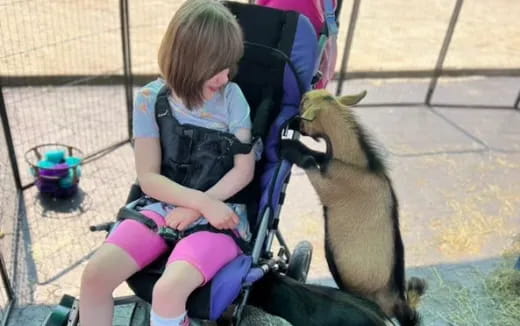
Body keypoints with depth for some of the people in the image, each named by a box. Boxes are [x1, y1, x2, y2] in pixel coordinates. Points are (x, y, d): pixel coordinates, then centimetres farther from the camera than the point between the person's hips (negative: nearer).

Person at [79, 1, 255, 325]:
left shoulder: (231, 96, -6)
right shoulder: (151, 99, -5)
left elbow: (244, 170, -7)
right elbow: (149, 178, -6)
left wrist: (196, 209, -15)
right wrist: (204, 202, -19)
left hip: (221, 213, -2)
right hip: (165, 207, 3)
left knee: (168, 289, -26)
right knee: (95, 274, -15)